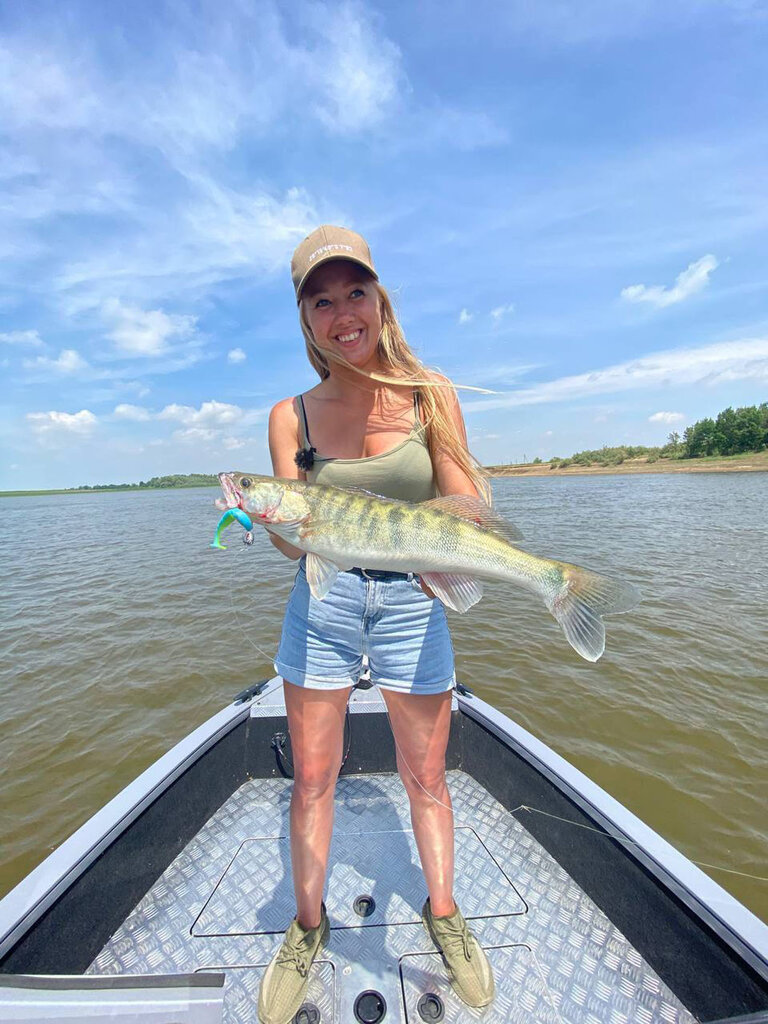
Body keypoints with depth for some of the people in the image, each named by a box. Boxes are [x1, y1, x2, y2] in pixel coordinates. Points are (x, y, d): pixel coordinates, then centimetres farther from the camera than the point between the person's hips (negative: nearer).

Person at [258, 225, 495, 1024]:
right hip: (321, 605, 1)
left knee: (425, 777, 16)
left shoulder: (429, 394, -3)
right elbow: (293, 539, -4)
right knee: (311, 777, 14)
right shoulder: (290, 415, -1)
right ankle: (307, 927, 44)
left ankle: (443, 914, 46)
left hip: (411, 605, 0)